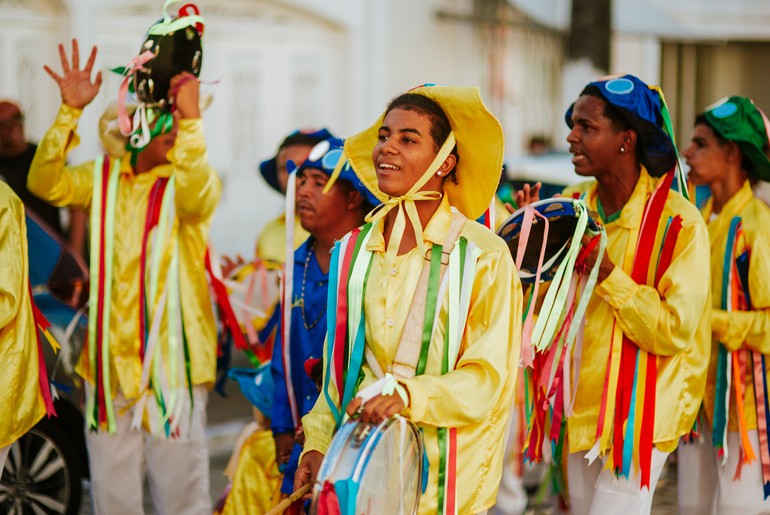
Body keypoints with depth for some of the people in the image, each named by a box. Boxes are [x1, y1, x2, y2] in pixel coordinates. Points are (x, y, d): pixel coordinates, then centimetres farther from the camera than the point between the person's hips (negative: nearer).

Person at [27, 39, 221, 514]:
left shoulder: (191, 177, -2)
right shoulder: (104, 177, 10)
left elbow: (196, 199, -26)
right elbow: (46, 184, -5)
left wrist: (193, 119, -37)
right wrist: (70, 110, -15)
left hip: (172, 360, -4)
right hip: (109, 362, 4)